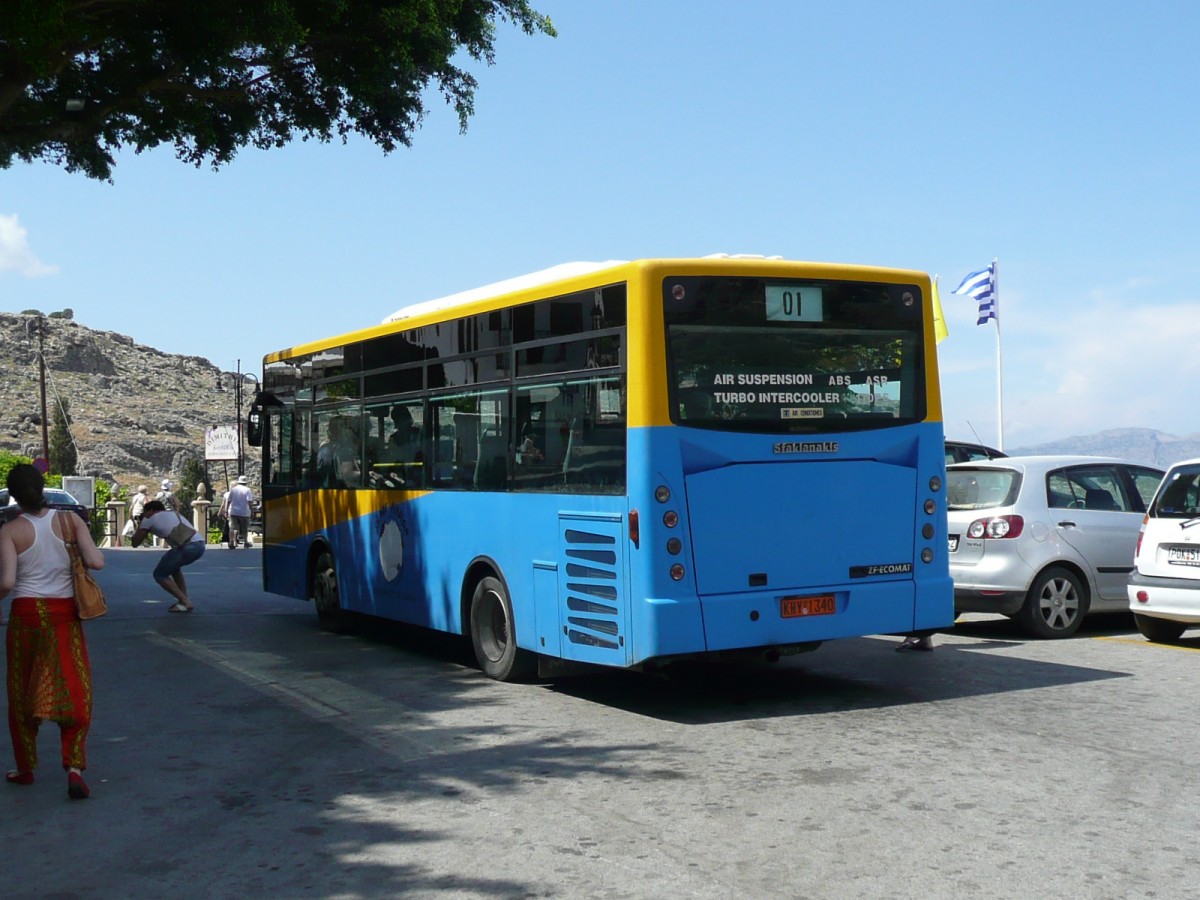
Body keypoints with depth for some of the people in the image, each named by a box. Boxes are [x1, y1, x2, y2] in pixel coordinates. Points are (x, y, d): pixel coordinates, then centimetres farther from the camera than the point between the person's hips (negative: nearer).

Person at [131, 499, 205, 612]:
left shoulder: (149, 518, 14)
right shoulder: (173, 513, 32)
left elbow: (135, 543, 19)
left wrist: (140, 526, 34)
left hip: (187, 547, -7)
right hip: (200, 544, 7)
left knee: (159, 575, 12)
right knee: (173, 566, 33)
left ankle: (185, 603, 2)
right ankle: (184, 599, 26)